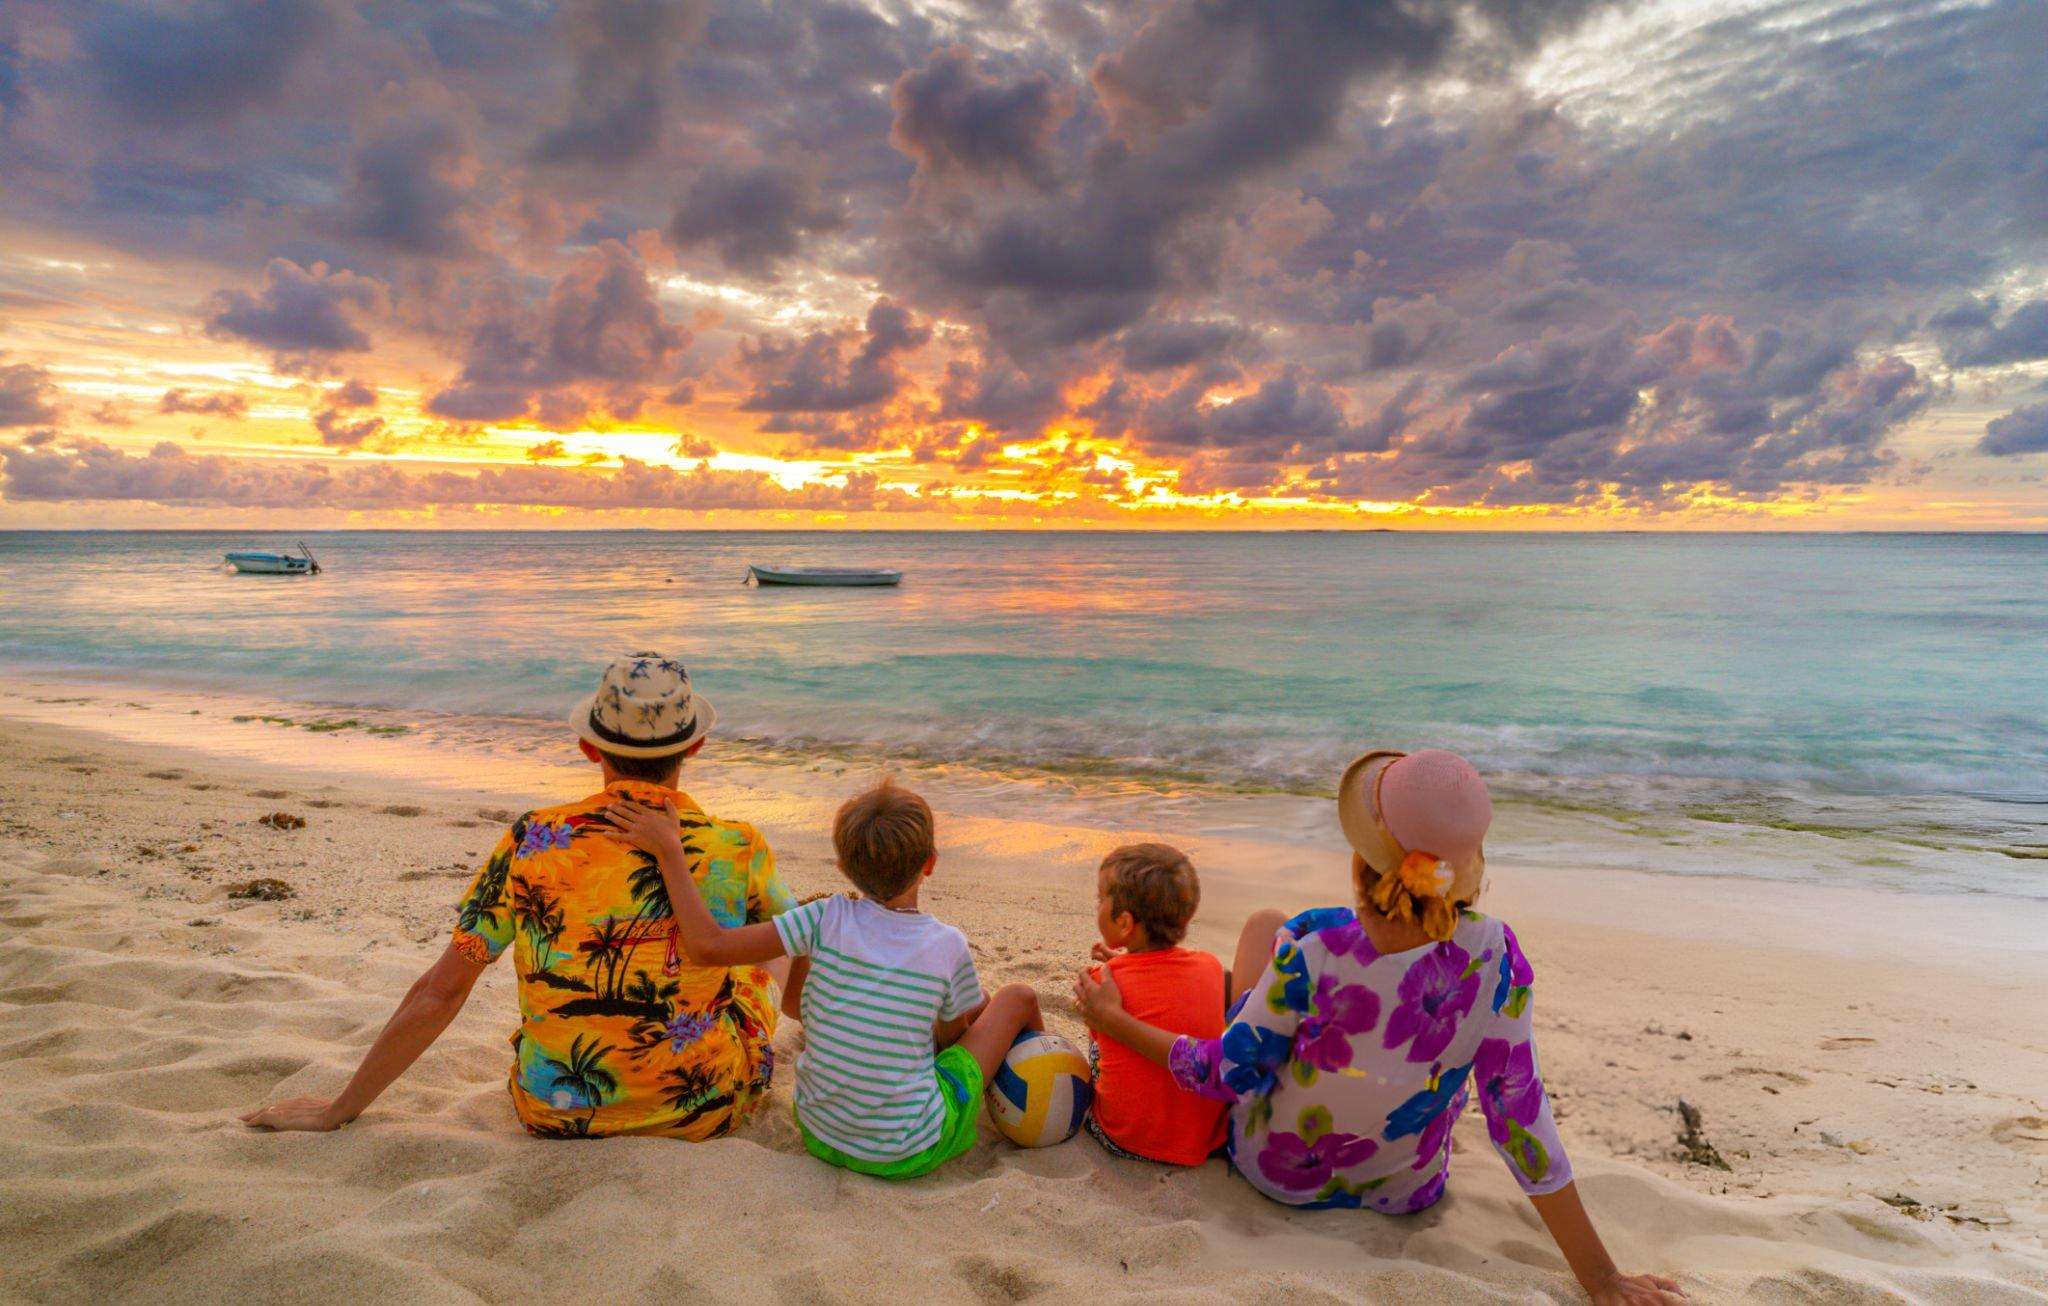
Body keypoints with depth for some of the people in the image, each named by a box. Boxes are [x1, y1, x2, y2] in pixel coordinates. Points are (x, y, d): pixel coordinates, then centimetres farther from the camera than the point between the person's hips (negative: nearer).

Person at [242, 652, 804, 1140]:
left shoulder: (533, 842, -11)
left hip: (557, 1115, 2)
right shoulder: (740, 849, -13)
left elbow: (438, 992, -6)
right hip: (709, 1111, -1)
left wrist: (338, 1110, 9)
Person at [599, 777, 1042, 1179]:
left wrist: (670, 851, -13)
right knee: (1017, 997, 13)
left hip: (821, 1138, 3)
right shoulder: (949, 946, -15)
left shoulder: (827, 920, -15)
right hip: (912, 1154, -3)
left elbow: (709, 945, -19)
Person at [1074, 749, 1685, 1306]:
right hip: (1406, 1194, 2)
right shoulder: (1495, 958, -27)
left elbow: (1232, 1076, -21)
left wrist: (1114, 1020, -7)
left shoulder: (1310, 947, -35)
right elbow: (1519, 1116, -20)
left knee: (1263, 923, 11)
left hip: (1276, 1173, -2)